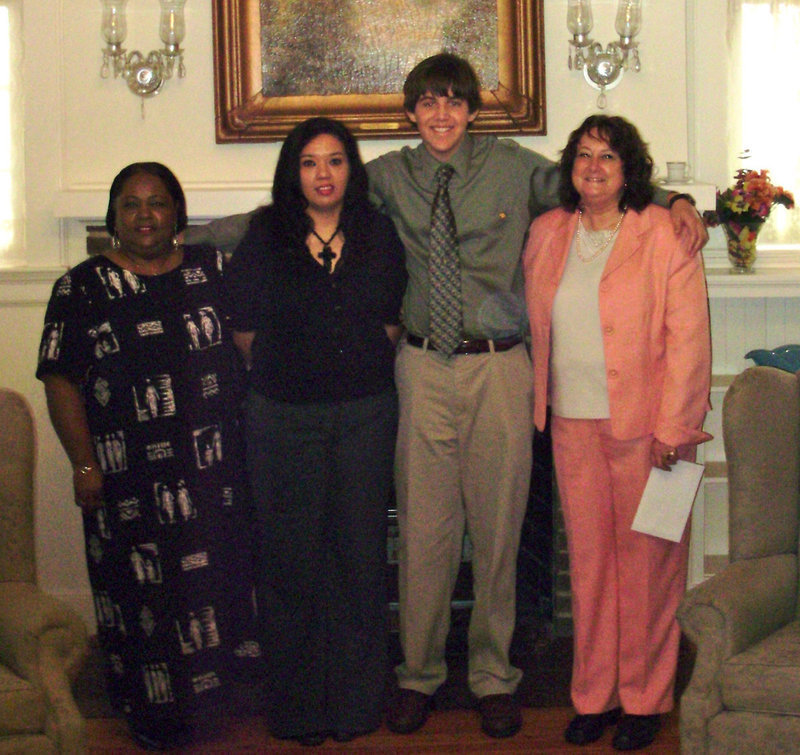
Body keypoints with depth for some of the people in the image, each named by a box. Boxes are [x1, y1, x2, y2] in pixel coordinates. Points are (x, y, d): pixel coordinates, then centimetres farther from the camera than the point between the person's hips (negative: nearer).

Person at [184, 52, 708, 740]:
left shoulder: (513, 167, 5)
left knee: (497, 527, 5)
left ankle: (494, 676, 20)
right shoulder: (390, 177, 8)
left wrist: (675, 202, -4)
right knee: (423, 528, 4)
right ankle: (420, 673, 21)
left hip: (500, 368, 0)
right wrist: (197, 235, 6)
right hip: (425, 368, 1)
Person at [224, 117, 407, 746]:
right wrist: (289, 372, 9)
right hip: (284, 415, -1)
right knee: (291, 557, 4)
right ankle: (298, 702, 16)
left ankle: (358, 696, 20)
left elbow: (391, 323, 11)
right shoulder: (265, 236, -1)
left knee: (361, 552, 7)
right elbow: (246, 332, 4)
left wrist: (362, 371, 8)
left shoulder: (377, 233, 5)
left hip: (365, 412, 2)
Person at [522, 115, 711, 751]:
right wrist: (543, 402, 12)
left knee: (645, 561, 3)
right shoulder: (546, 233, 10)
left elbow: (688, 333, -9)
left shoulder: (664, 233, -5)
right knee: (588, 559, 9)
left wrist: (674, 426, -13)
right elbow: (536, 322, 19)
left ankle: (644, 699, 17)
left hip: (643, 423, -4)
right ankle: (594, 695, 21)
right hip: (573, 422, 4)